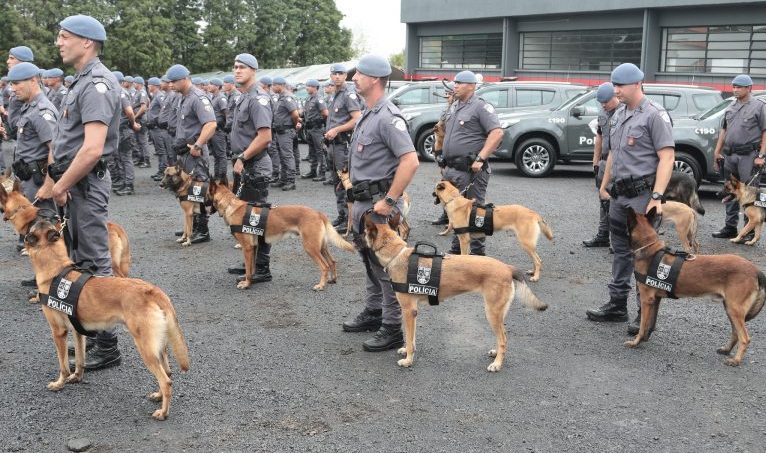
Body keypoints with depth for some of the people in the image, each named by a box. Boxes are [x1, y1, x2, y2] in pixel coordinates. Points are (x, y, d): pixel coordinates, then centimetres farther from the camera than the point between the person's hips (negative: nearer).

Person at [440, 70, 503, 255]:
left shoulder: (481, 107, -9)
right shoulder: (454, 106, 17)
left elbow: (497, 133, -19)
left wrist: (480, 158, -23)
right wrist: (445, 162, 18)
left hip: (471, 170, -8)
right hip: (452, 169, 9)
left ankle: (477, 251, 4)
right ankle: (456, 249, 25)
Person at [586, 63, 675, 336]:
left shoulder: (654, 115, -10)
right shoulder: (618, 115, 15)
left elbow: (667, 157, -16)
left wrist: (657, 197, -22)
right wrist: (604, 185, 21)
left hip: (642, 195, -8)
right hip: (619, 194, 8)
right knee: (621, 250, 14)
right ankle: (617, 306, 24)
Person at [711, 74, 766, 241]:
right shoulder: (731, 107, 17)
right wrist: (717, 150, 15)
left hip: (749, 156, -6)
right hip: (730, 155, 7)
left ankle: (750, 231, -1)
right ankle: (730, 227, 21)